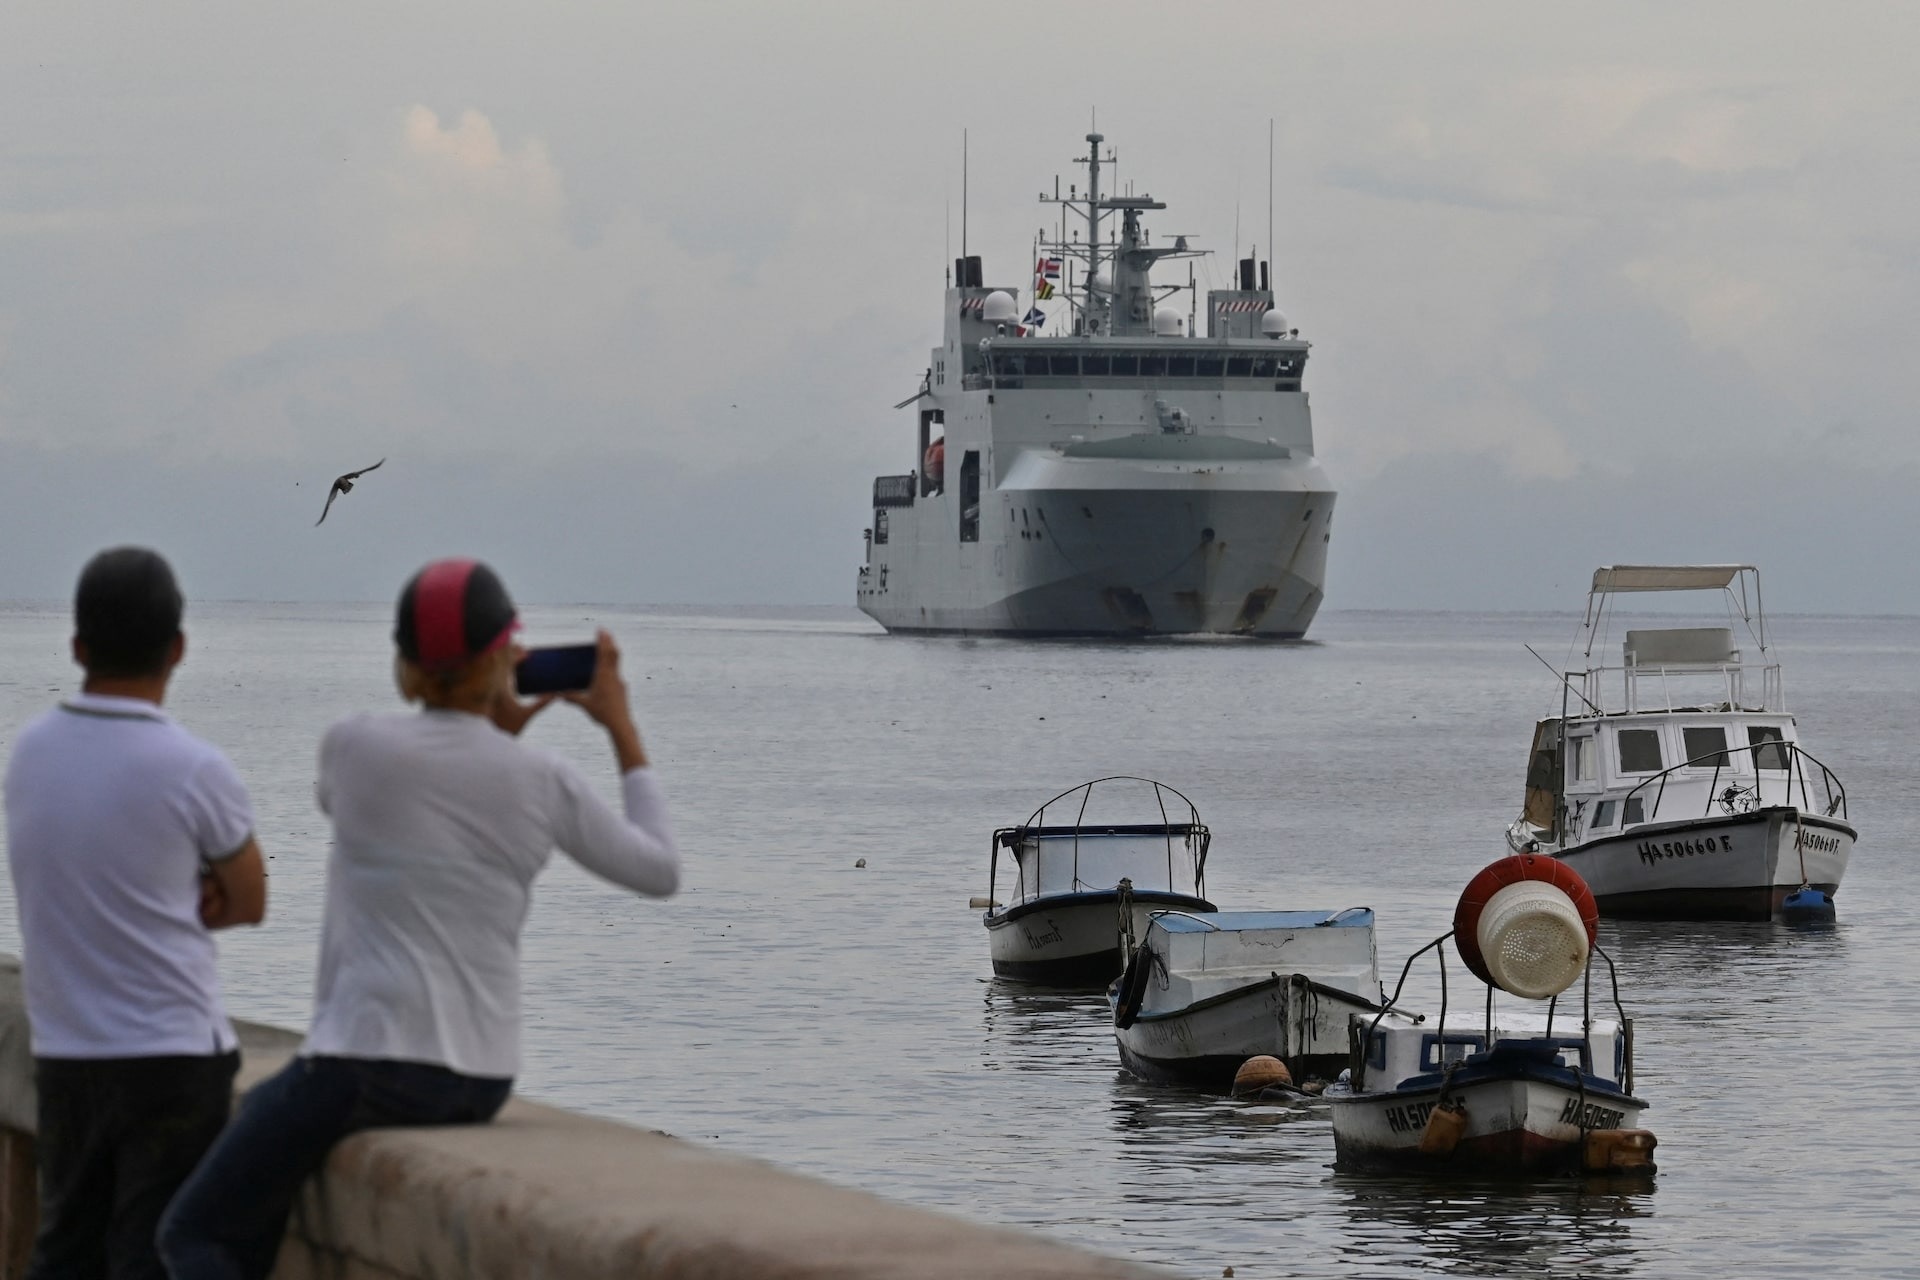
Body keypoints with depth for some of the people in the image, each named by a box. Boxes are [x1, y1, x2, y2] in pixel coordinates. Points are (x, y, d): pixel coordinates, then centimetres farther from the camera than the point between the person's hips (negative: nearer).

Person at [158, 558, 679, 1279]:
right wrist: (622, 730, 22)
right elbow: (661, 872, 15)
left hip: (367, 1059, -5)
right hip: (482, 1081, 5)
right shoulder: (544, 782, 0)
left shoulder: (351, 745, -6)